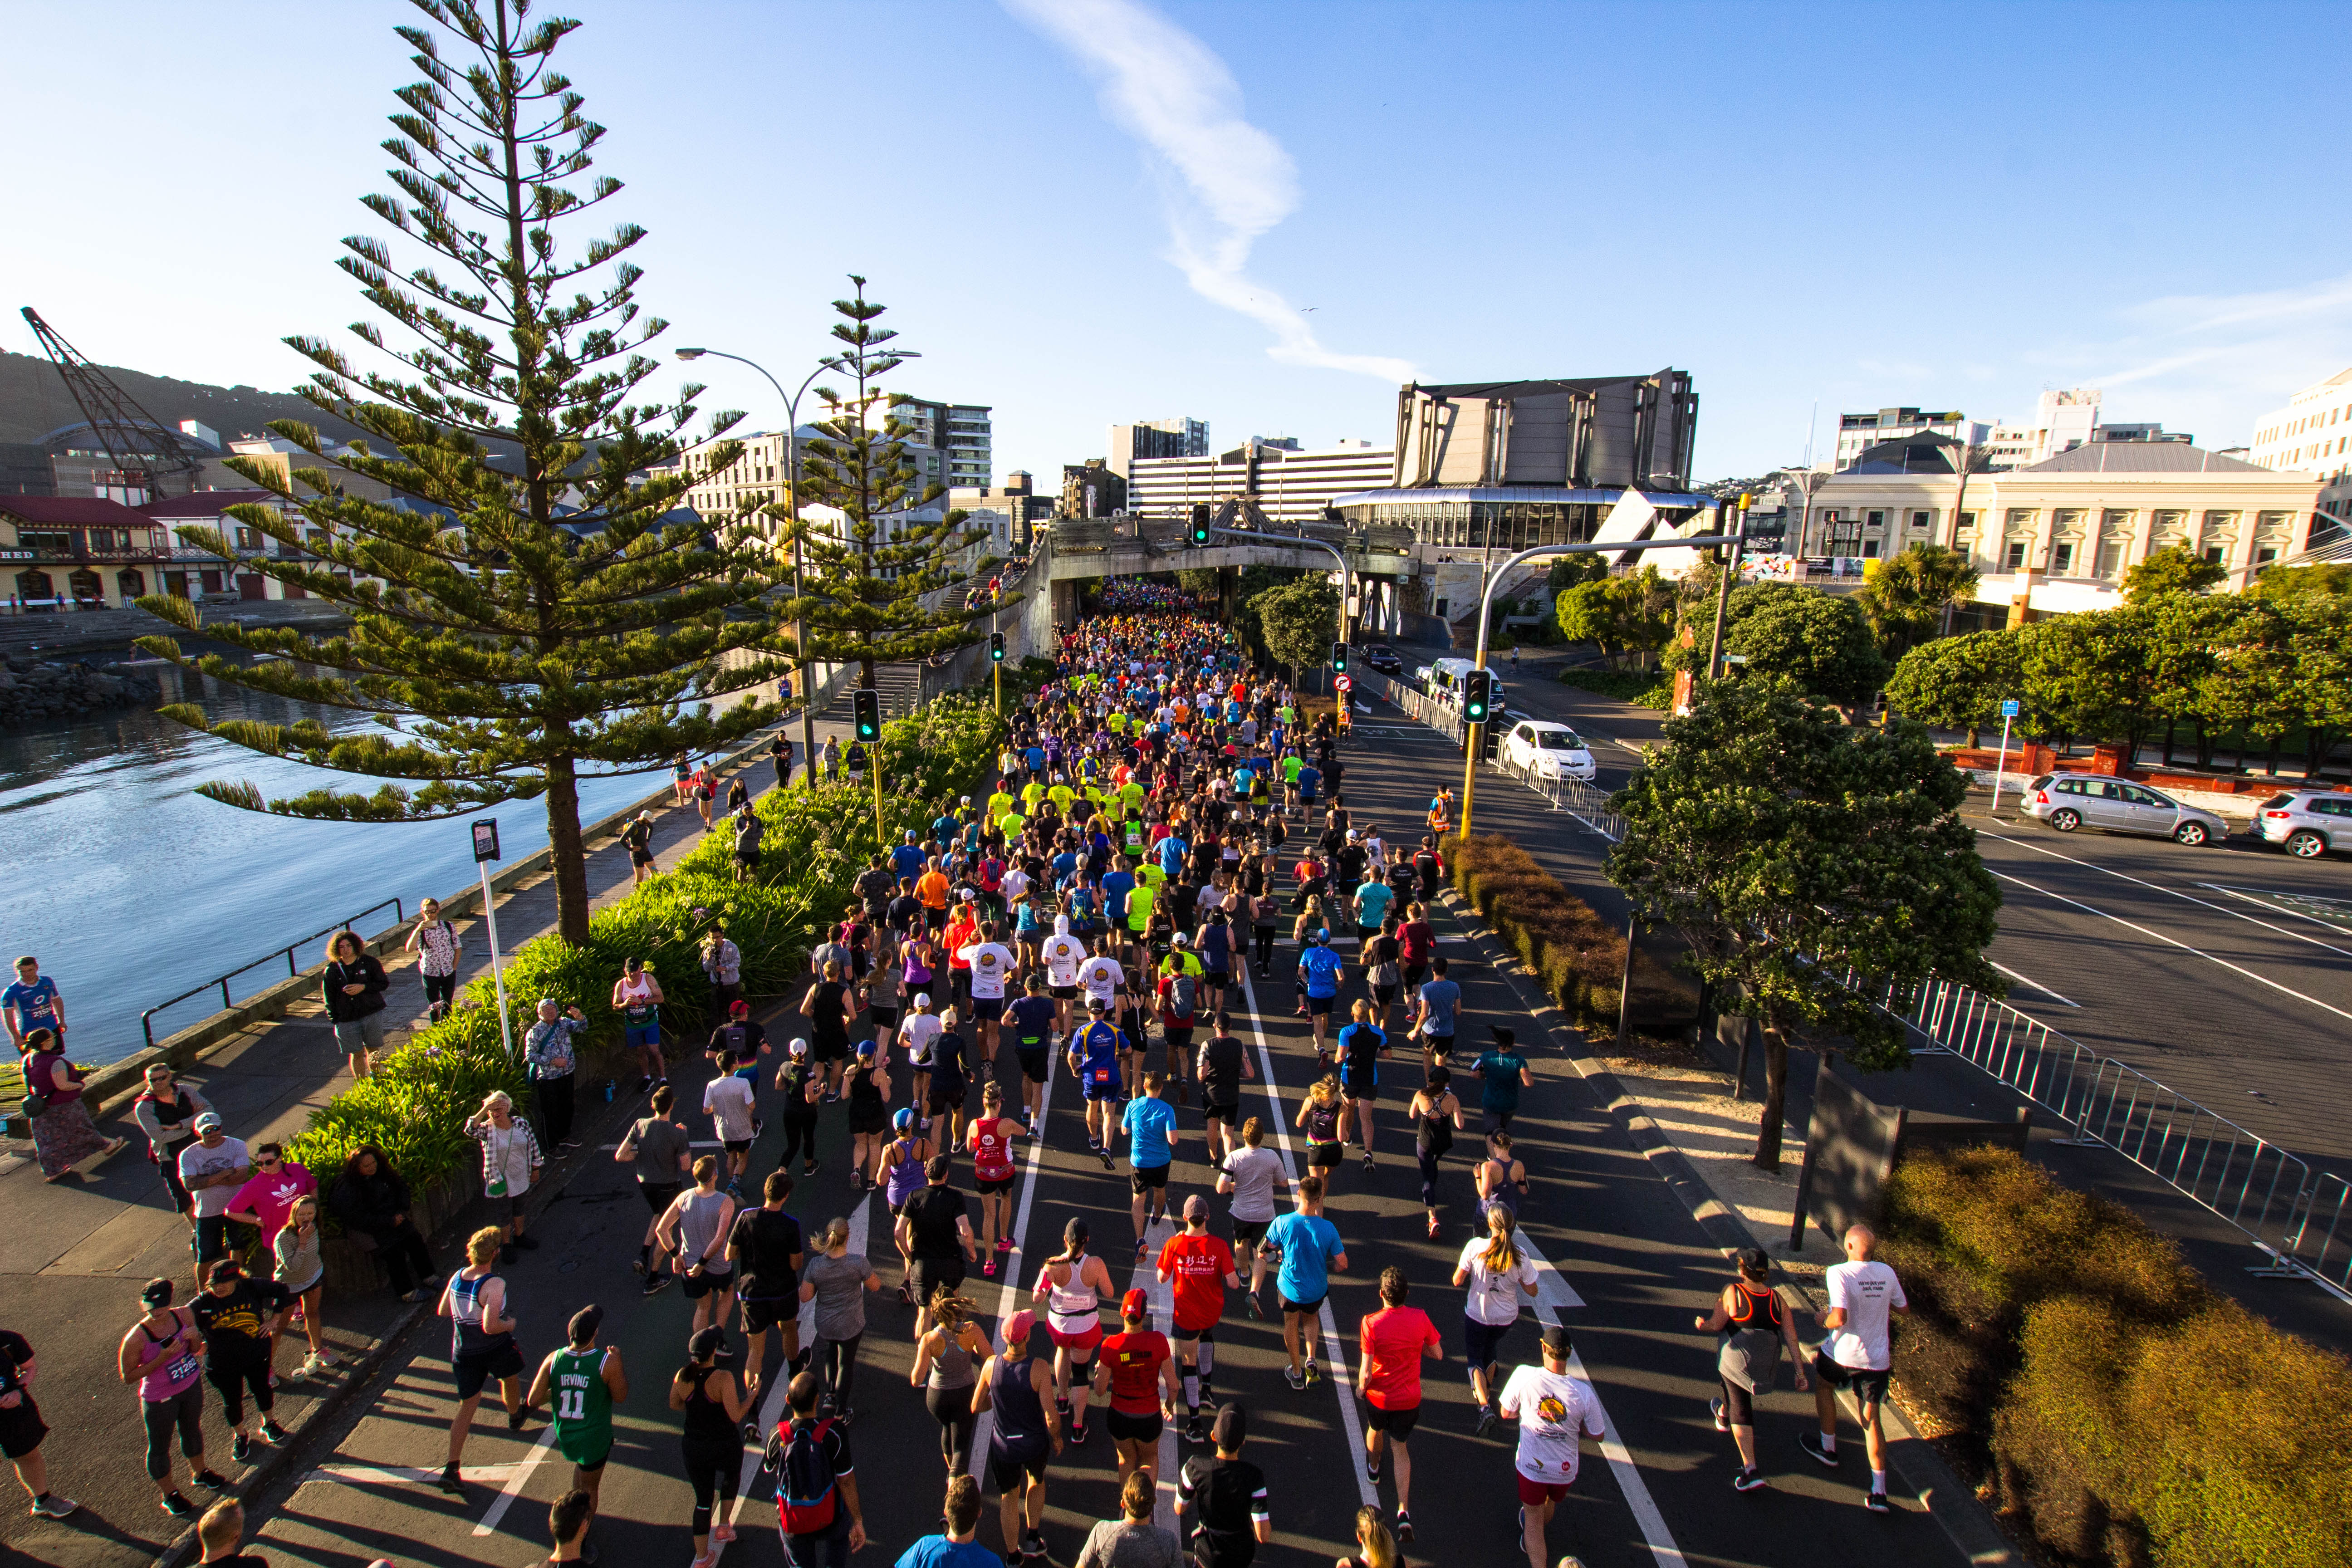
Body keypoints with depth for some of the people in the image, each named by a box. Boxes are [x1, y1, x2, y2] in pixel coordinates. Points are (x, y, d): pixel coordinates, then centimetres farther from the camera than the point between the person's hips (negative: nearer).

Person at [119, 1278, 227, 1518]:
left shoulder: (184, 1315, -15)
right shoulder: (136, 1338, -28)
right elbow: (128, 1377, -19)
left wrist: (195, 1337, -24)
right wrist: (163, 1358, -31)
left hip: (191, 1385, 4)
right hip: (159, 1399, -4)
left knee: (192, 1430, 26)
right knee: (160, 1447, 16)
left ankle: (199, 1474, 51)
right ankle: (168, 1495, 41)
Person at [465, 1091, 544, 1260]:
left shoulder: (522, 1124, -9)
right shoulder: (487, 1130, -17)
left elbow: (533, 1145, 1)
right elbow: (470, 1130, -39)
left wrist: (535, 1169, 5)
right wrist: (485, 1110, -38)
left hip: (521, 1177, 3)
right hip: (500, 1181, -3)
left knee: (519, 1208, 23)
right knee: (504, 1214, 13)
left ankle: (519, 1236, 45)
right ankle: (506, 1245, 34)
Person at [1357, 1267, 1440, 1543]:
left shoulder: (1370, 1323, -27)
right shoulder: (1420, 1318, -18)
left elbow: (1367, 1371, -23)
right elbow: (1438, 1354, -3)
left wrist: (1362, 1388, -2)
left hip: (1379, 1396, -1)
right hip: (1410, 1399, 2)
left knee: (1375, 1429, 31)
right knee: (1401, 1448, 22)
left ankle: (1373, 1468, 59)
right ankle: (1404, 1511, 10)